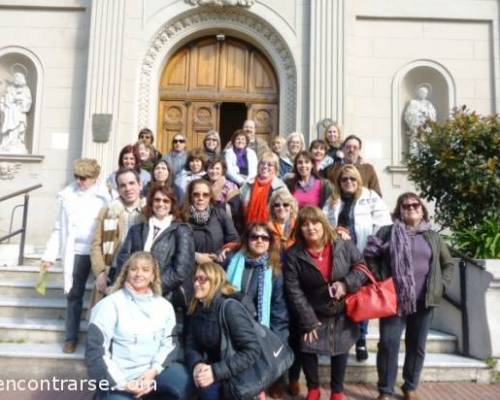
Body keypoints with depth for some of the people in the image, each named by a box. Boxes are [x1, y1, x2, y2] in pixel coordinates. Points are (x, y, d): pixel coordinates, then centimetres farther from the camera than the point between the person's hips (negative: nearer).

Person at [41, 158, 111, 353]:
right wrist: (49, 255, 3)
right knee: (74, 295, 8)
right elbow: (59, 228, 7)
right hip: (77, 252, 2)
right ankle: (71, 337, 22)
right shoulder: (67, 195, 2)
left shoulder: (105, 194, -4)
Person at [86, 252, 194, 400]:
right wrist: (122, 383, -13)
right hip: (118, 379, -2)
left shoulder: (164, 306, 9)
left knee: (183, 381, -24)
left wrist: (153, 371, -13)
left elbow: (169, 343, 5)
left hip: (152, 373, 2)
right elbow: (95, 349, -8)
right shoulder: (110, 304, -3)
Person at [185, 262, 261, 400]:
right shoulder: (196, 310, 3)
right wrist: (196, 364, -22)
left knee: (208, 386, -25)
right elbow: (191, 345, -1)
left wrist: (217, 371, -28)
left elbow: (252, 350, -23)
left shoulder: (230, 308, -18)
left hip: (241, 374, -6)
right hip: (215, 367, 6)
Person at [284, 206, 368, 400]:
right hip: (313, 315, 0)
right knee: (306, 350, 1)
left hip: (342, 313, 1)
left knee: (340, 350, 12)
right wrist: (308, 321, -15)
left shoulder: (344, 246, -11)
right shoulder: (293, 255, -13)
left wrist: (346, 283, -22)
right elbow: (294, 291, -13)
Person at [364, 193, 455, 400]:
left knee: (417, 346, 12)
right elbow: (369, 256, 0)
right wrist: (379, 281, -7)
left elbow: (449, 264, 17)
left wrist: (440, 286, 5)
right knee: (388, 345, -3)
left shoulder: (433, 237, 10)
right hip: (394, 299, -3)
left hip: (423, 301, 3)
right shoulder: (388, 232, 0)